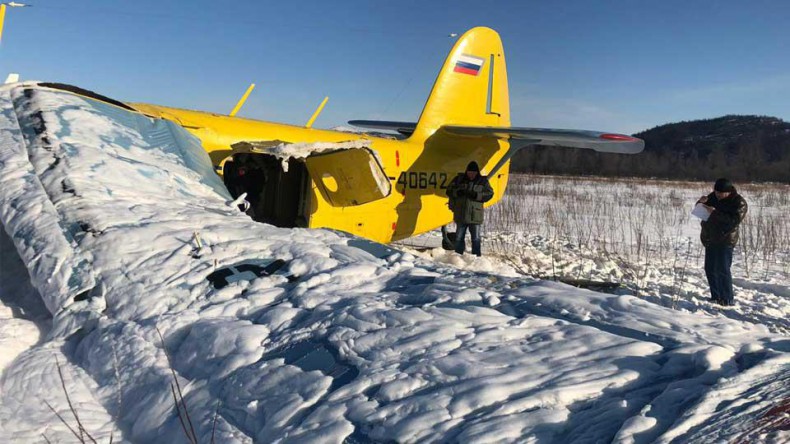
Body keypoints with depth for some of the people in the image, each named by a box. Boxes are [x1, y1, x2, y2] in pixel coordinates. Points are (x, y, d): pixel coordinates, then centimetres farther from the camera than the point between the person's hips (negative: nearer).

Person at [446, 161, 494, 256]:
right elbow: (449, 190, 5)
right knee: (459, 237, 10)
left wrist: (477, 195, -17)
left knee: (476, 238, 3)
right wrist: (457, 192, -16)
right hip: (460, 215, 2)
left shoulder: (483, 181, 2)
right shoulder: (459, 179, 4)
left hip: (475, 215, -2)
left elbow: (489, 194, -3)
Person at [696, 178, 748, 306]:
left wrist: (715, 212, -28)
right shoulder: (714, 196, 7)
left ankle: (728, 299, -5)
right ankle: (716, 297, 20)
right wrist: (701, 202, -8)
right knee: (710, 269, 10)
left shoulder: (739, 202, -11)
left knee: (722, 270, -11)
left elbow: (734, 220, -24)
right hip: (710, 238, 7)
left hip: (725, 240, -7)